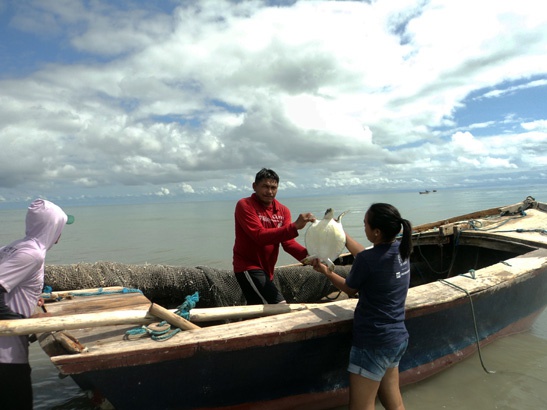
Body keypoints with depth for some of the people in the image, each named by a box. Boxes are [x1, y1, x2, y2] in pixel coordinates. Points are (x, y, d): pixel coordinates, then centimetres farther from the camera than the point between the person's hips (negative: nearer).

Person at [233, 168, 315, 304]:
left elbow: (288, 242, -5)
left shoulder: (283, 210, 4)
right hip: (249, 267, -7)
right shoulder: (244, 205, -14)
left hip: (266, 270, 7)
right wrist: (295, 226, -37)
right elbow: (260, 236, -27)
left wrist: (307, 255, -26)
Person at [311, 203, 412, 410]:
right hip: (399, 338, 8)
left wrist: (326, 271, 11)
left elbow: (349, 289, -4)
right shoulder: (401, 250, -3)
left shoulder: (367, 261, -24)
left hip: (374, 343, -8)